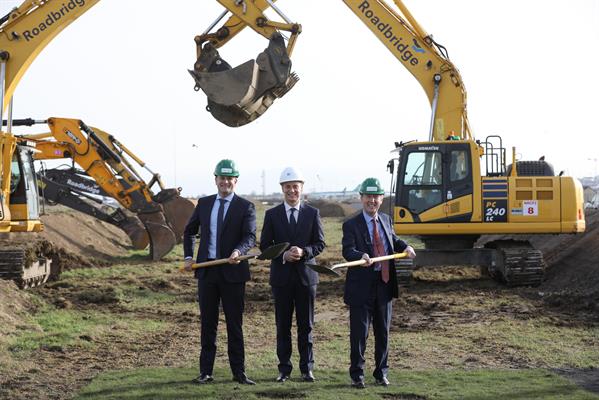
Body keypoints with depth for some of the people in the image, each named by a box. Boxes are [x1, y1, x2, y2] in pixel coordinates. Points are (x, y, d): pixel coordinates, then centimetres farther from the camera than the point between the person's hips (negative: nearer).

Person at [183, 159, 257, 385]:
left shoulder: (245, 207, -1)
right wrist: (188, 257, 9)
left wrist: (238, 251, -32)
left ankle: (238, 372, 9)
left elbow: (250, 237, -11)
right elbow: (189, 231, 21)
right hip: (206, 270, 3)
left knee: (234, 324, 2)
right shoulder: (204, 204, 10)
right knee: (207, 323, 8)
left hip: (232, 271, -3)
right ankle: (205, 371, 13)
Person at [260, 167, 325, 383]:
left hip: (306, 275, 0)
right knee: (283, 325, 5)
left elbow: (320, 243, 2)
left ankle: (307, 369, 11)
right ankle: (284, 369, 11)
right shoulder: (272, 215, 4)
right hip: (281, 276, 0)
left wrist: (303, 251, -17)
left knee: (306, 325, 5)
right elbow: (265, 245, 2)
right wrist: (283, 255, -15)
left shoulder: (312, 213, 4)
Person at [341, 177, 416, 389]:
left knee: (383, 332, 12)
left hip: (385, 284, 5)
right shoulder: (351, 224, -7)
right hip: (362, 286, -5)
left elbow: (393, 240, 27)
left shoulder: (386, 220, 12)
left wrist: (405, 247, 6)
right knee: (359, 332, -2)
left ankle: (381, 373, 23)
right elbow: (347, 250, -19)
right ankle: (357, 374, 10)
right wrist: (362, 256, -39)